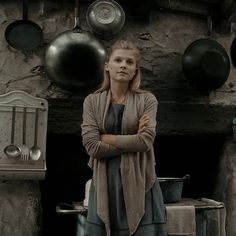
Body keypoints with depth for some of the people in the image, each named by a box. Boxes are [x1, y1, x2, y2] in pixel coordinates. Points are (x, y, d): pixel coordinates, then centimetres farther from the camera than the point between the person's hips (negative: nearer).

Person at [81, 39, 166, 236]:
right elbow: (92, 146, -9)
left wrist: (106, 138, -10)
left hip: (138, 180, -1)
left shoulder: (147, 100, 0)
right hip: (105, 181, 1)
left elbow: (145, 141, -14)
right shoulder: (92, 101, 2)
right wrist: (132, 140, -10)